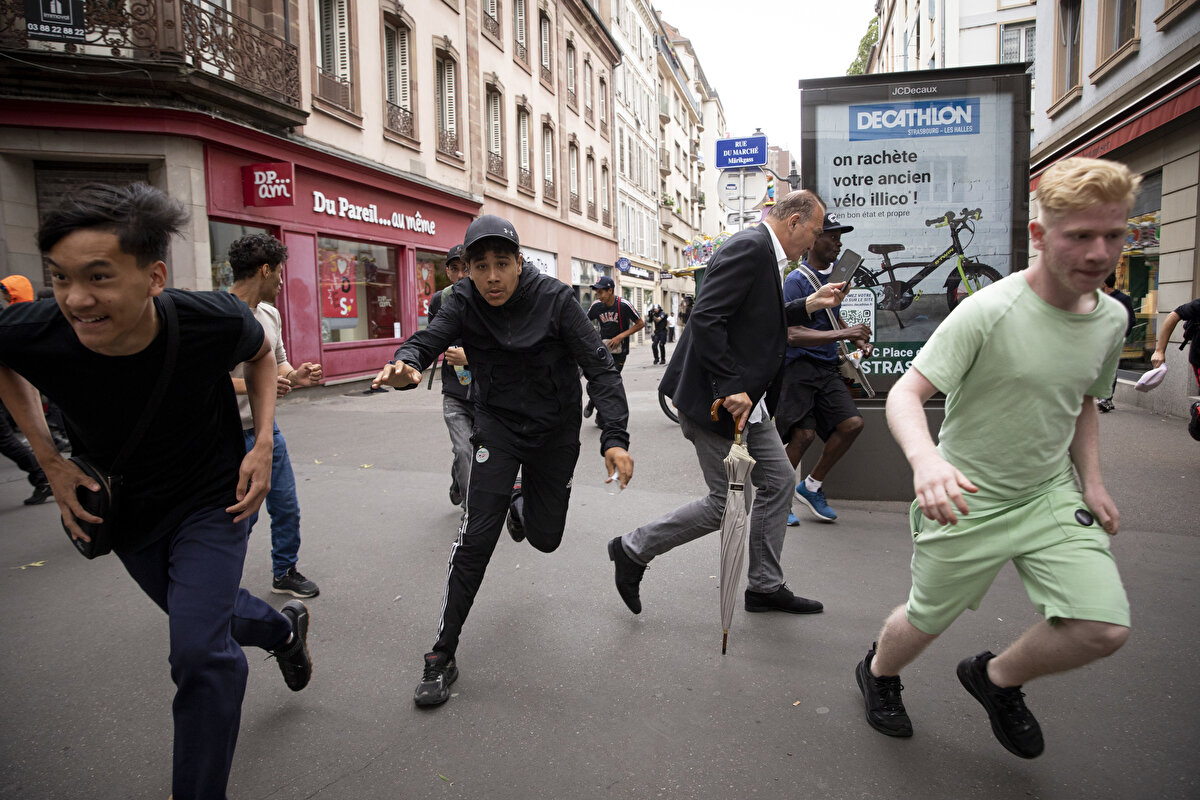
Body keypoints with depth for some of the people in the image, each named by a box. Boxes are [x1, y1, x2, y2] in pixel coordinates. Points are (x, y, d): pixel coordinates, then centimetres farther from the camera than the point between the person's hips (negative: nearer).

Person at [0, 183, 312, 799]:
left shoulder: (214, 322, -30)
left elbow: (260, 354, -4)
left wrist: (263, 444, -15)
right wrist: (49, 460, -7)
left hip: (211, 501, -3)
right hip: (123, 512, 4)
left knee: (199, 651, -12)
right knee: (200, 614, 24)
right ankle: (285, 628, 56)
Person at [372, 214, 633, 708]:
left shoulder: (555, 298, -18)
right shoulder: (464, 302, -12)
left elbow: (600, 366, -19)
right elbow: (430, 339, -25)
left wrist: (615, 436, -31)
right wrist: (406, 364, -51)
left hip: (556, 431, 0)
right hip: (498, 423, 0)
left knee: (545, 538, 11)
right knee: (477, 537, -12)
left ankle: (520, 505, 50)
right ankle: (442, 657, 2)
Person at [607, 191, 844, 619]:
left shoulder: (764, 253, 15)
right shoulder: (748, 247, -17)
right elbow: (705, 319, -27)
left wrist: (807, 306, 17)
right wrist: (730, 388, -27)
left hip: (747, 399, 11)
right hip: (717, 399, -11)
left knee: (778, 482, 13)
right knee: (725, 501, -2)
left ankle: (766, 587, 27)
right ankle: (633, 550, 15)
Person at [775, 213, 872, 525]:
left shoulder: (836, 271, 14)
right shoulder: (796, 280, -11)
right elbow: (792, 334, -21)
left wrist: (858, 339, 13)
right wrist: (843, 333, -25)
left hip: (827, 367, 7)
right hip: (799, 366, -7)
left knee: (852, 423, -6)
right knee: (803, 434, -12)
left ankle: (811, 486, 12)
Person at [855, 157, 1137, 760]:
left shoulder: (1111, 318, 0)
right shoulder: (988, 311, -22)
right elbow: (905, 393, -26)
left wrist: (1090, 478, 5)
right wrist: (925, 458, -45)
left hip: (1051, 494, 5)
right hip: (968, 499, -5)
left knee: (1104, 628, -7)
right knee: (927, 619, 10)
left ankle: (996, 678, 24)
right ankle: (877, 674, 45)